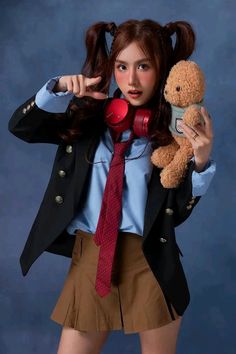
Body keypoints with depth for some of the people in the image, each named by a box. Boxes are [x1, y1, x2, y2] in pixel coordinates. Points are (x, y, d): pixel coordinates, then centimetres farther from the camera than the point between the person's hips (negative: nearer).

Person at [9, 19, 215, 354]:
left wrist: (201, 161, -19)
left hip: (151, 264, -2)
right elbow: (20, 126, -1)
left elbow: (178, 212, -4)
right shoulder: (91, 115, 3)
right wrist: (58, 90, -14)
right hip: (90, 258, 2)